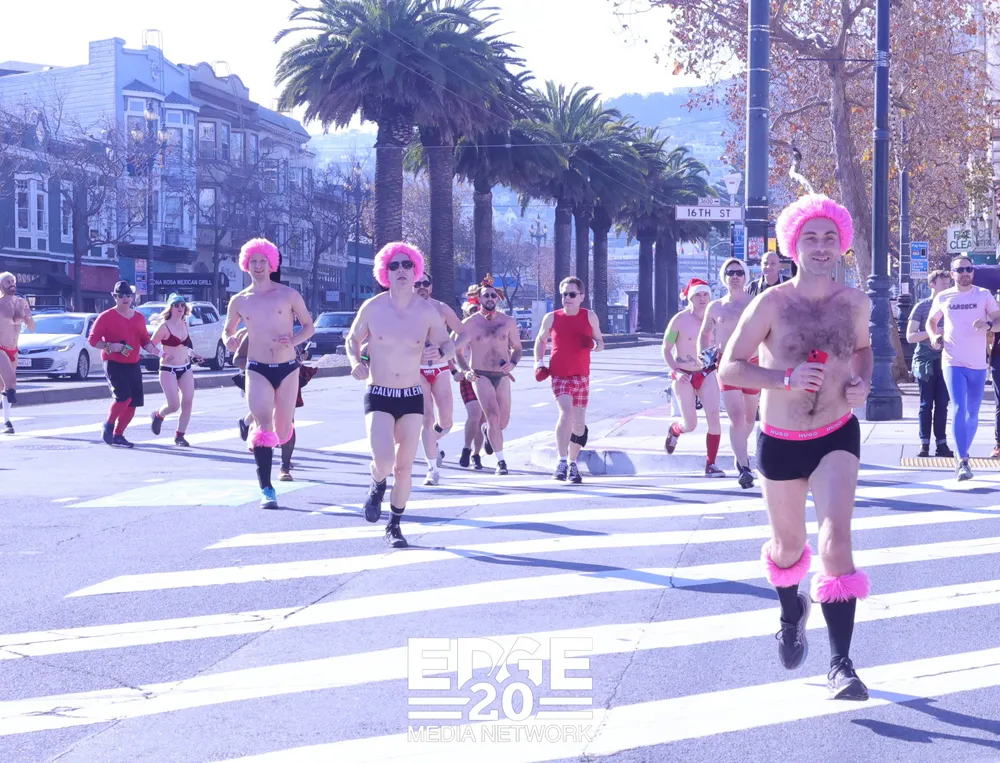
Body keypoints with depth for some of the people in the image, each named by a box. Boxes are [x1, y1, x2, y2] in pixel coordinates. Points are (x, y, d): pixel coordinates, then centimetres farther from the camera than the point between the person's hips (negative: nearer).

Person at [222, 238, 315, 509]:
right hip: (257, 370, 0)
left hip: (288, 369, 0)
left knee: (283, 431, 9)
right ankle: (266, 489, -16)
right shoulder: (239, 301, 5)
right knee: (264, 428, -17)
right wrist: (229, 340, -5)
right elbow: (227, 330, 19)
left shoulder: (288, 294, 0)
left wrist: (294, 340, -14)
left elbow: (309, 326, 6)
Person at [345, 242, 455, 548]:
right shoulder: (372, 308, -6)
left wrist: (440, 354, -18)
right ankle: (377, 486, 18)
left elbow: (449, 345, 5)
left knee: (404, 467, 5)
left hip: (412, 397, 2)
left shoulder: (427, 311, -4)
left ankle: (394, 526, 24)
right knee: (384, 462, -19)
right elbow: (352, 340, 9)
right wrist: (356, 362, -11)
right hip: (378, 397, -2)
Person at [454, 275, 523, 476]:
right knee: (493, 416, -19)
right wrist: (465, 370, -12)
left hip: (502, 377, 3)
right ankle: (501, 461, -11)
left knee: (503, 422, 10)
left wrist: (513, 363, -9)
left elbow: (517, 347, 12)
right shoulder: (470, 323, -4)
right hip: (480, 376, -3)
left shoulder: (508, 322, 2)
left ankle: (487, 430, 47)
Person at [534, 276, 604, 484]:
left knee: (579, 422, 6)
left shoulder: (589, 316, 2)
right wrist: (539, 362, 2)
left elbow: (600, 343, 9)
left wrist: (595, 345, -15)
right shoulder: (552, 318, 1)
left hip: (582, 377, 2)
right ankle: (562, 462, -21)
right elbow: (540, 340, 15)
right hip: (559, 375, -2)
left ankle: (573, 464, 22)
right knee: (566, 413, -24)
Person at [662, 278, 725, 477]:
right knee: (690, 425, 0)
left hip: (707, 374, 3)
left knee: (713, 415, -14)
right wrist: (676, 371, -18)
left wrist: (719, 362, -3)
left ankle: (711, 464, -5)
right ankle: (674, 430, 39)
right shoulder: (679, 320, -13)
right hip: (684, 376, -3)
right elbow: (666, 349, -7)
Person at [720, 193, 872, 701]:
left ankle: (840, 664, -19)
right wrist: (785, 378, -28)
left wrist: (864, 383, -2)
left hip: (837, 438, 1)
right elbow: (729, 369, -13)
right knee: (789, 544, 15)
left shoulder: (855, 303, -2)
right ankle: (792, 612, 52)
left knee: (836, 535, -19)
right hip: (780, 443, -1)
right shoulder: (772, 304, -12)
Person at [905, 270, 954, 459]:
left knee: (942, 404, 3)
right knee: (926, 404, 0)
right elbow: (910, 337, -5)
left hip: (945, 361, 3)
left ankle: (941, 444, 7)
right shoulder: (921, 307, 0)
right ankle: (924, 444, 3)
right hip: (925, 361, -3)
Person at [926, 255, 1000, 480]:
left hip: (977, 364, 1)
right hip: (953, 362, -1)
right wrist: (934, 336, 0)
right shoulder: (943, 298, 6)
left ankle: (961, 456, 28)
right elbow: (931, 321, 20)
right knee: (959, 408, -15)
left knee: (972, 413, 10)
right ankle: (962, 461, -18)